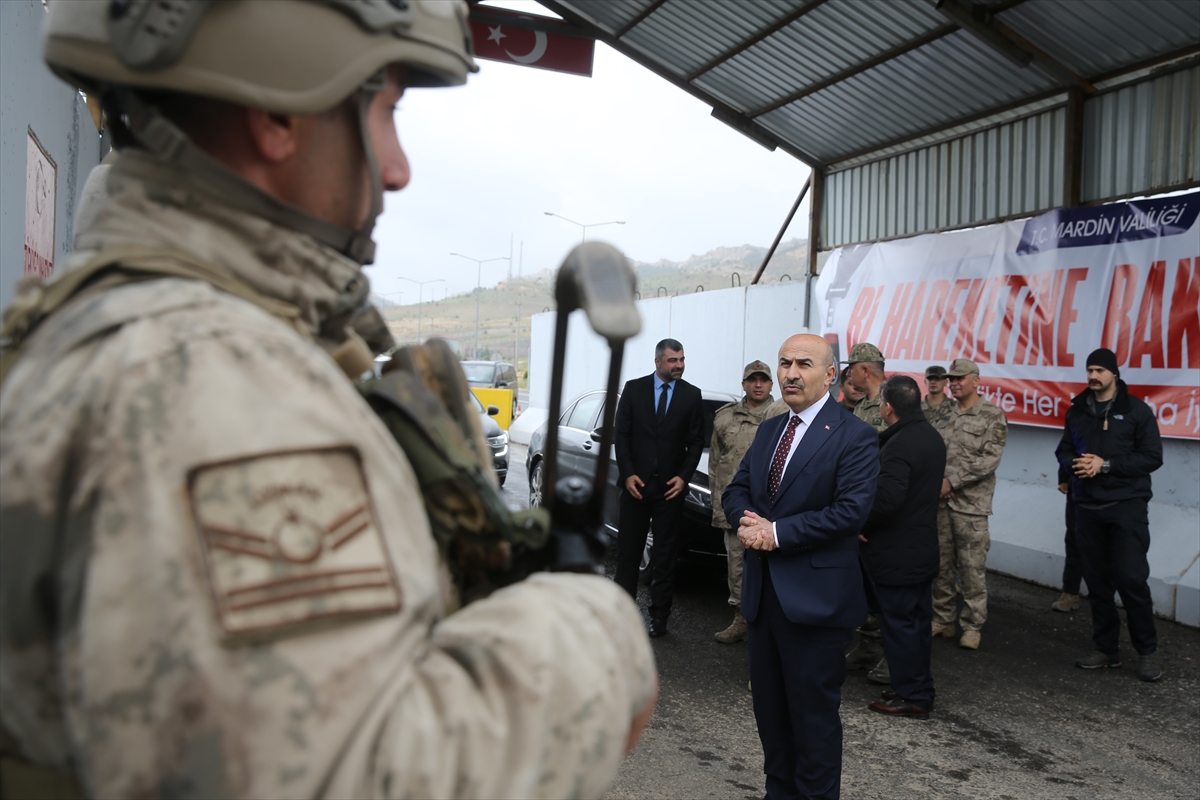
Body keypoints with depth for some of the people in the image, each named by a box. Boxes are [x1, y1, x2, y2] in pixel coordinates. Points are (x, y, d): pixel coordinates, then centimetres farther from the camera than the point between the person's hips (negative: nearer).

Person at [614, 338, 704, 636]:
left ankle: (659, 616, 13)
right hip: (636, 483, 0)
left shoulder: (691, 395, 2)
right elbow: (621, 434, 0)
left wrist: (683, 477, -7)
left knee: (665, 554, 6)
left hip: (671, 486, 0)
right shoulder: (633, 389, 1)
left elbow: (696, 441, 4)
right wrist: (627, 474, -9)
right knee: (628, 550, 5)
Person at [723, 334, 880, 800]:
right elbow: (737, 489, 13)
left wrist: (776, 532, -20)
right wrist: (747, 520, -10)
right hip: (763, 591, 7)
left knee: (814, 712, 4)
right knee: (769, 705, 17)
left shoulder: (855, 437, -11)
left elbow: (851, 510, -21)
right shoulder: (768, 431, 13)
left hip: (815, 597, -7)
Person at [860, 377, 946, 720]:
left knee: (899, 623, 1)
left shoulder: (899, 445, -24)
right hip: (923, 548, 10)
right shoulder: (932, 437, 8)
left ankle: (911, 695, 9)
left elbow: (886, 497, -32)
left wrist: (862, 526, -16)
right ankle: (920, 688, 29)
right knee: (918, 621, 18)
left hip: (897, 553, -10)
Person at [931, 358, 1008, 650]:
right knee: (940, 564, 10)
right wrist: (938, 482, -8)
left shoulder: (993, 416, -3)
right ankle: (942, 619, 22)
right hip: (939, 500, 5)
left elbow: (989, 459, -11)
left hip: (971, 504, -4)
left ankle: (972, 626, 11)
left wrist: (952, 481, -13)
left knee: (972, 568, 0)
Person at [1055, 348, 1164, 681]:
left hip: (1127, 506, -4)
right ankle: (1106, 649, 20)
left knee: (1131, 579, -8)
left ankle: (1147, 651, 8)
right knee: (1097, 582, 9)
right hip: (1088, 507, 5)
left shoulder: (1136, 410, -4)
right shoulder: (1077, 411, 10)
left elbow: (1152, 457, -10)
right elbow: (1064, 452, 13)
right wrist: (1075, 464, -10)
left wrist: (1106, 464, -18)